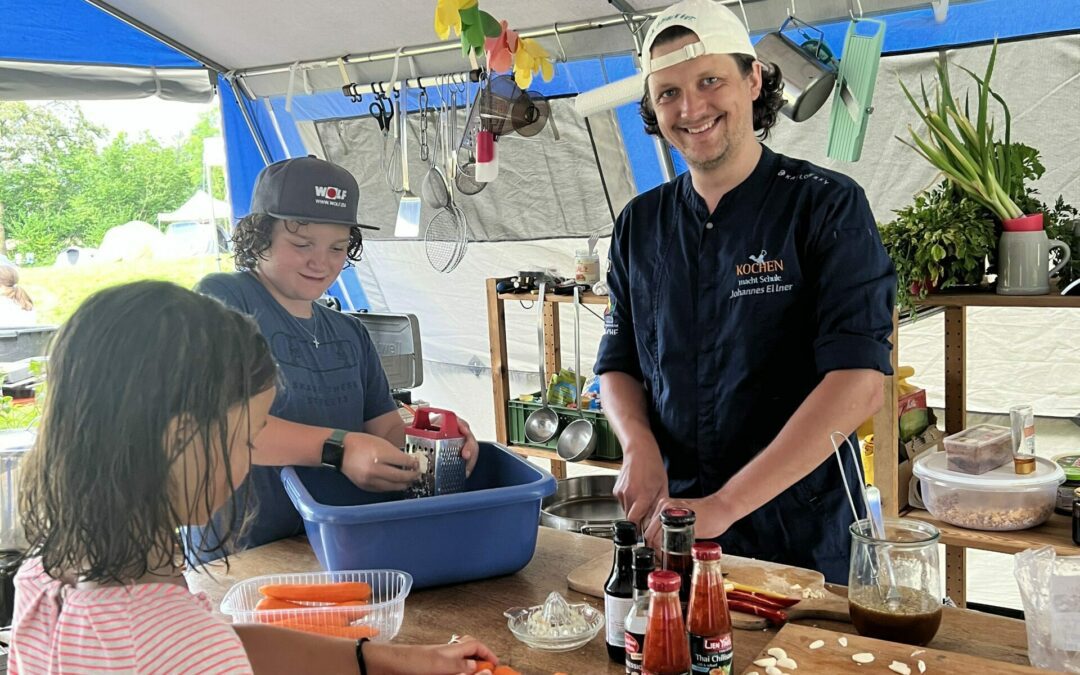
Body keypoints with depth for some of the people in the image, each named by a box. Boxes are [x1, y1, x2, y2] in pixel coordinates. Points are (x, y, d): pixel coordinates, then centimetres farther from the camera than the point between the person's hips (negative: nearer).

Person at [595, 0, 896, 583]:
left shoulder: (827, 206, -12)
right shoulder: (639, 225, 3)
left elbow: (857, 383, -20)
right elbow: (618, 365, 9)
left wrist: (724, 505, -26)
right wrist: (640, 449, -13)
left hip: (803, 535, -3)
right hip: (671, 524, 4)